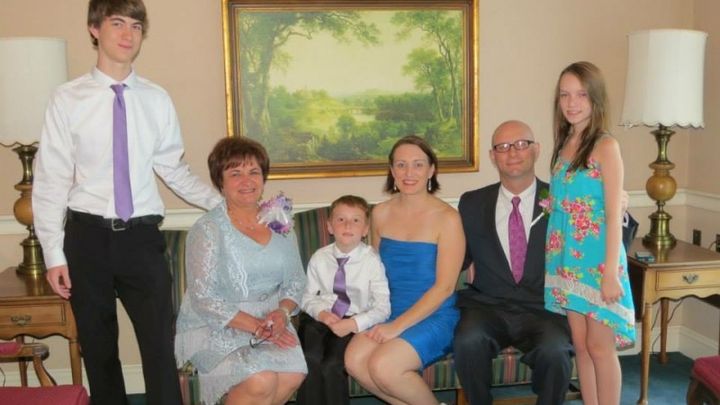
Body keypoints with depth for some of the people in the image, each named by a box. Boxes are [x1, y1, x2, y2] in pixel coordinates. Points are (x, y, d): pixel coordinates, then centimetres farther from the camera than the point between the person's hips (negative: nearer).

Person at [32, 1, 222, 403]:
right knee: (98, 349, 14)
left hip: (142, 237, 1)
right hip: (88, 236, 0)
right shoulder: (68, 99, -3)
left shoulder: (157, 99, 2)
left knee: (160, 347, 3)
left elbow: (174, 170, 8)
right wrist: (54, 253, -4)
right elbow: (51, 180, -1)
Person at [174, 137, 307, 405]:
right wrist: (256, 327, -19)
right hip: (214, 328, -4)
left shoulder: (279, 224, 8)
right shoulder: (207, 230, -8)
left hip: (271, 322, 5)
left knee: (294, 374, -22)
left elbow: (296, 281, 10)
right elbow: (203, 299, -13)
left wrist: (282, 312, -10)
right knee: (261, 380, -28)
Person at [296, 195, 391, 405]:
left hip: (355, 323, -2)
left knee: (332, 365, -25)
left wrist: (354, 324, -19)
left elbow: (382, 308, -6)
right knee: (310, 358, -26)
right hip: (319, 318, 2)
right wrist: (322, 313, -10)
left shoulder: (372, 261, -6)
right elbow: (308, 297, 11)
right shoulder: (319, 258, 2)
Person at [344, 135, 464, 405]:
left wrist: (397, 326, -17)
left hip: (434, 316, -4)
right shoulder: (380, 214, 6)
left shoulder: (447, 218, -9)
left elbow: (444, 287, -12)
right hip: (390, 312, 5)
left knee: (383, 366, -27)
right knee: (354, 360, -23)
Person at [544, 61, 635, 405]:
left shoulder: (605, 146, -9)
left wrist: (610, 272, -16)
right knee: (580, 344, 13)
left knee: (600, 346, 3)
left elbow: (614, 214, -12)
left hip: (596, 261, -6)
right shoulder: (563, 145, 9)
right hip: (568, 260, 6)